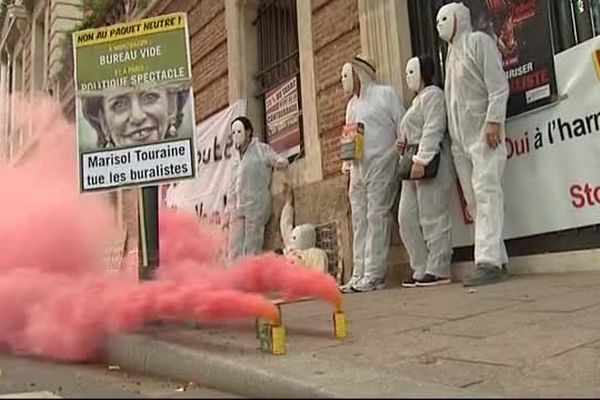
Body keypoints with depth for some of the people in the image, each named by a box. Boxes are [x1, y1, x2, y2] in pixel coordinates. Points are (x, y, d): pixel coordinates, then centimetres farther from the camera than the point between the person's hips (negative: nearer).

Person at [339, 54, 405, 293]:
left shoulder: (384, 94, 4)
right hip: (358, 168, 7)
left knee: (377, 217, -9)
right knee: (360, 221, 5)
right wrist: (346, 162, 10)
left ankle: (374, 275, -8)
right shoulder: (351, 104, 24)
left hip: (380, 165, -7)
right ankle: (359, 274, 8)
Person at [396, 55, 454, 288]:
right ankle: (422, 269, 9)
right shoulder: (417, 100, 28)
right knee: (407, 218, 5)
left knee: (432, 217, -9)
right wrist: (403, 144, 12)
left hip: (430, 162, -10)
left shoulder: (433, 94, -1)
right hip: (414, 163, 10)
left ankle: (438, 270, -5)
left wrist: (421, 160, -22)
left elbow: (433, 129, -14)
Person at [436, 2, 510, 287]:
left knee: (486, 192, -16)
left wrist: (493, 121, -19)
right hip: (460, 138, 8)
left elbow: (498, 85, -8)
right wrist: (451, 136, 14)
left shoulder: (478, 41, 3)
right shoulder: (450, 53, 25)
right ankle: (498, 259, 7)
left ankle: (489, 261, -21)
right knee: (473, 199, 3)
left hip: (483, 132, -8)